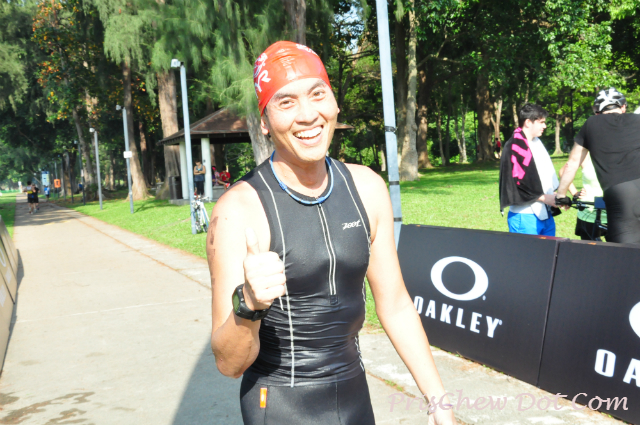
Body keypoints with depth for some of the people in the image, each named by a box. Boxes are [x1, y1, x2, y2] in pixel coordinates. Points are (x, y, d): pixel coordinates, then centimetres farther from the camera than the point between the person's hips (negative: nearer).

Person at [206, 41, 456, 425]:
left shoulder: (368, 188, -5)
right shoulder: (239, 210, -20)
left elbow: (395, 305, 3)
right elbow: (229, 363, -18)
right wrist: (248, 305, -38)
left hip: (355, 393, 5)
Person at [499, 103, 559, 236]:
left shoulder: (537, 143, 16)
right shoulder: (514, 147, -12)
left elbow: (547, 174, 19)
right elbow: (516, 183, -18)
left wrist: (556, 196, 6)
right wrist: (544, 198, -14)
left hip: (546, 214, 8)